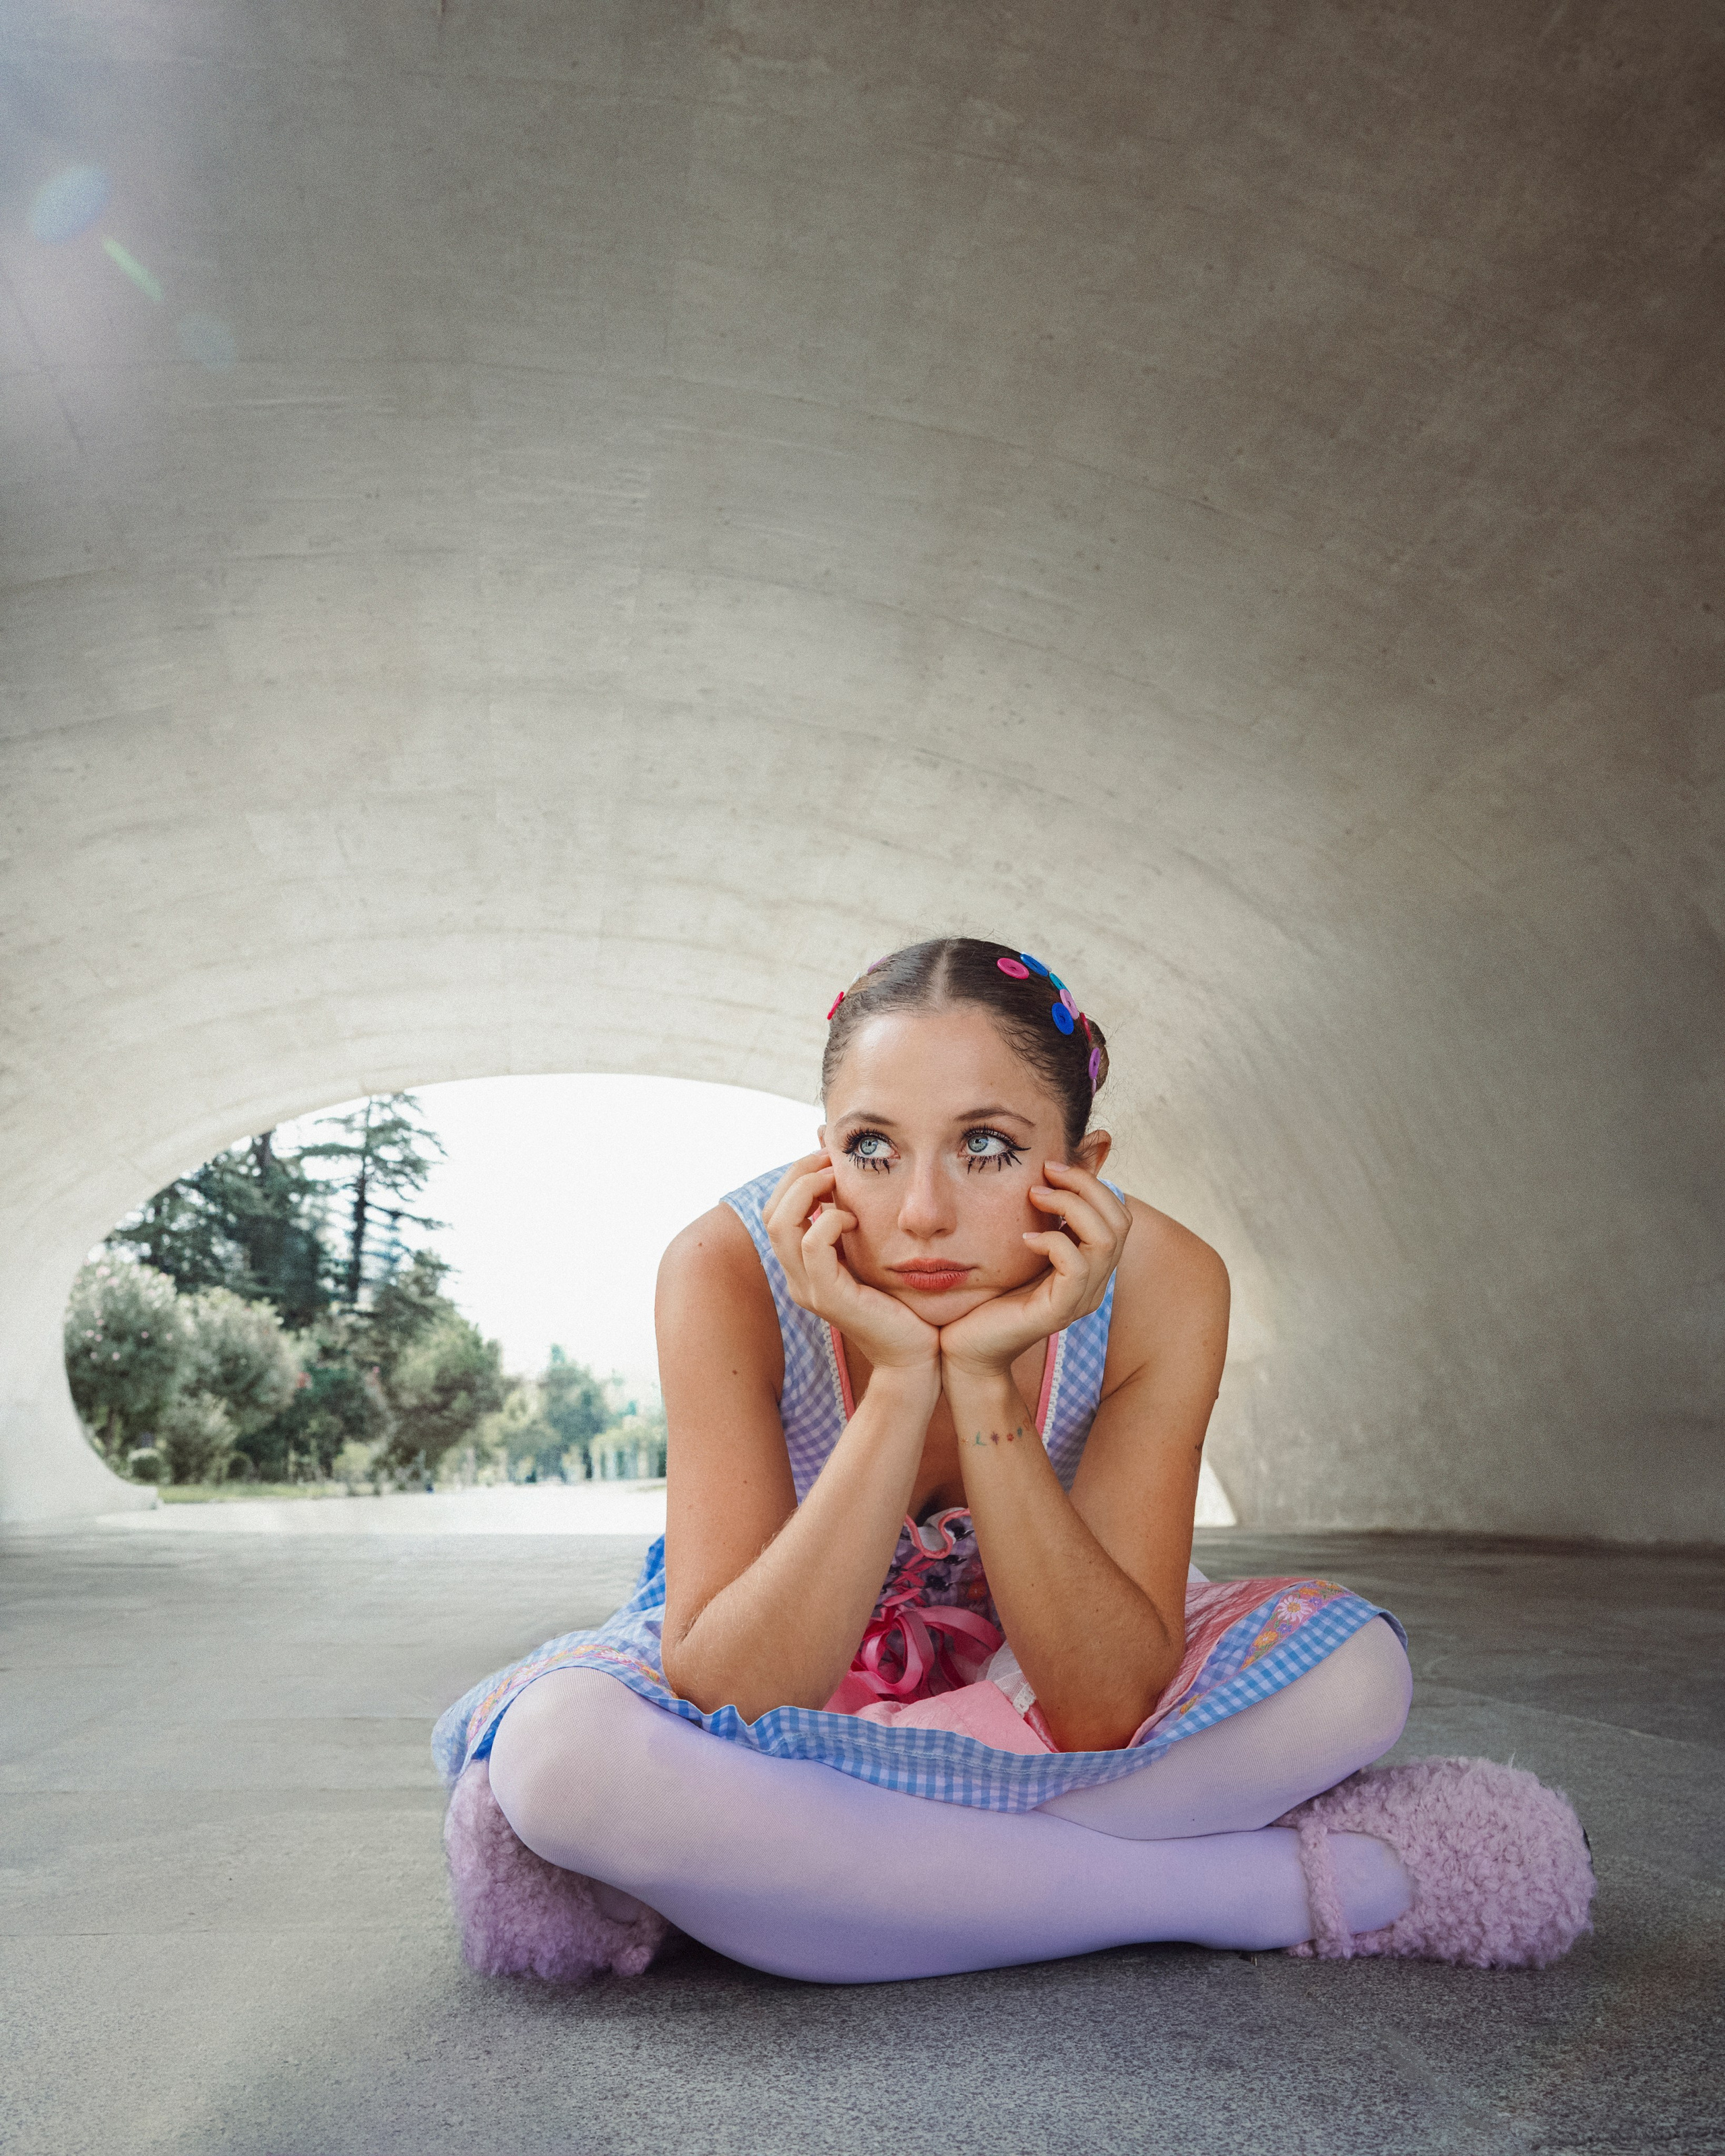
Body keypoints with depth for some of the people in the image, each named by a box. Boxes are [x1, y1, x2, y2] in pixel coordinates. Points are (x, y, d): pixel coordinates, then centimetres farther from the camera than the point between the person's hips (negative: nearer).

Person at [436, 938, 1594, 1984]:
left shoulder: (1159, 1285, -25)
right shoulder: (731, 1274, -28)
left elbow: (1105, 1710, -26)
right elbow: (726, 1696, -31)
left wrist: (986, 1384, -39)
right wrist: (901, 1381, -41)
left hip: (1034, 1679, 2)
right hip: (768, 1700, -1)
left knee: (1350, 1665, -23)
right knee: (560, 1745, -33)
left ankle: (765, 1868, -20)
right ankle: (1250, 1888, -23)